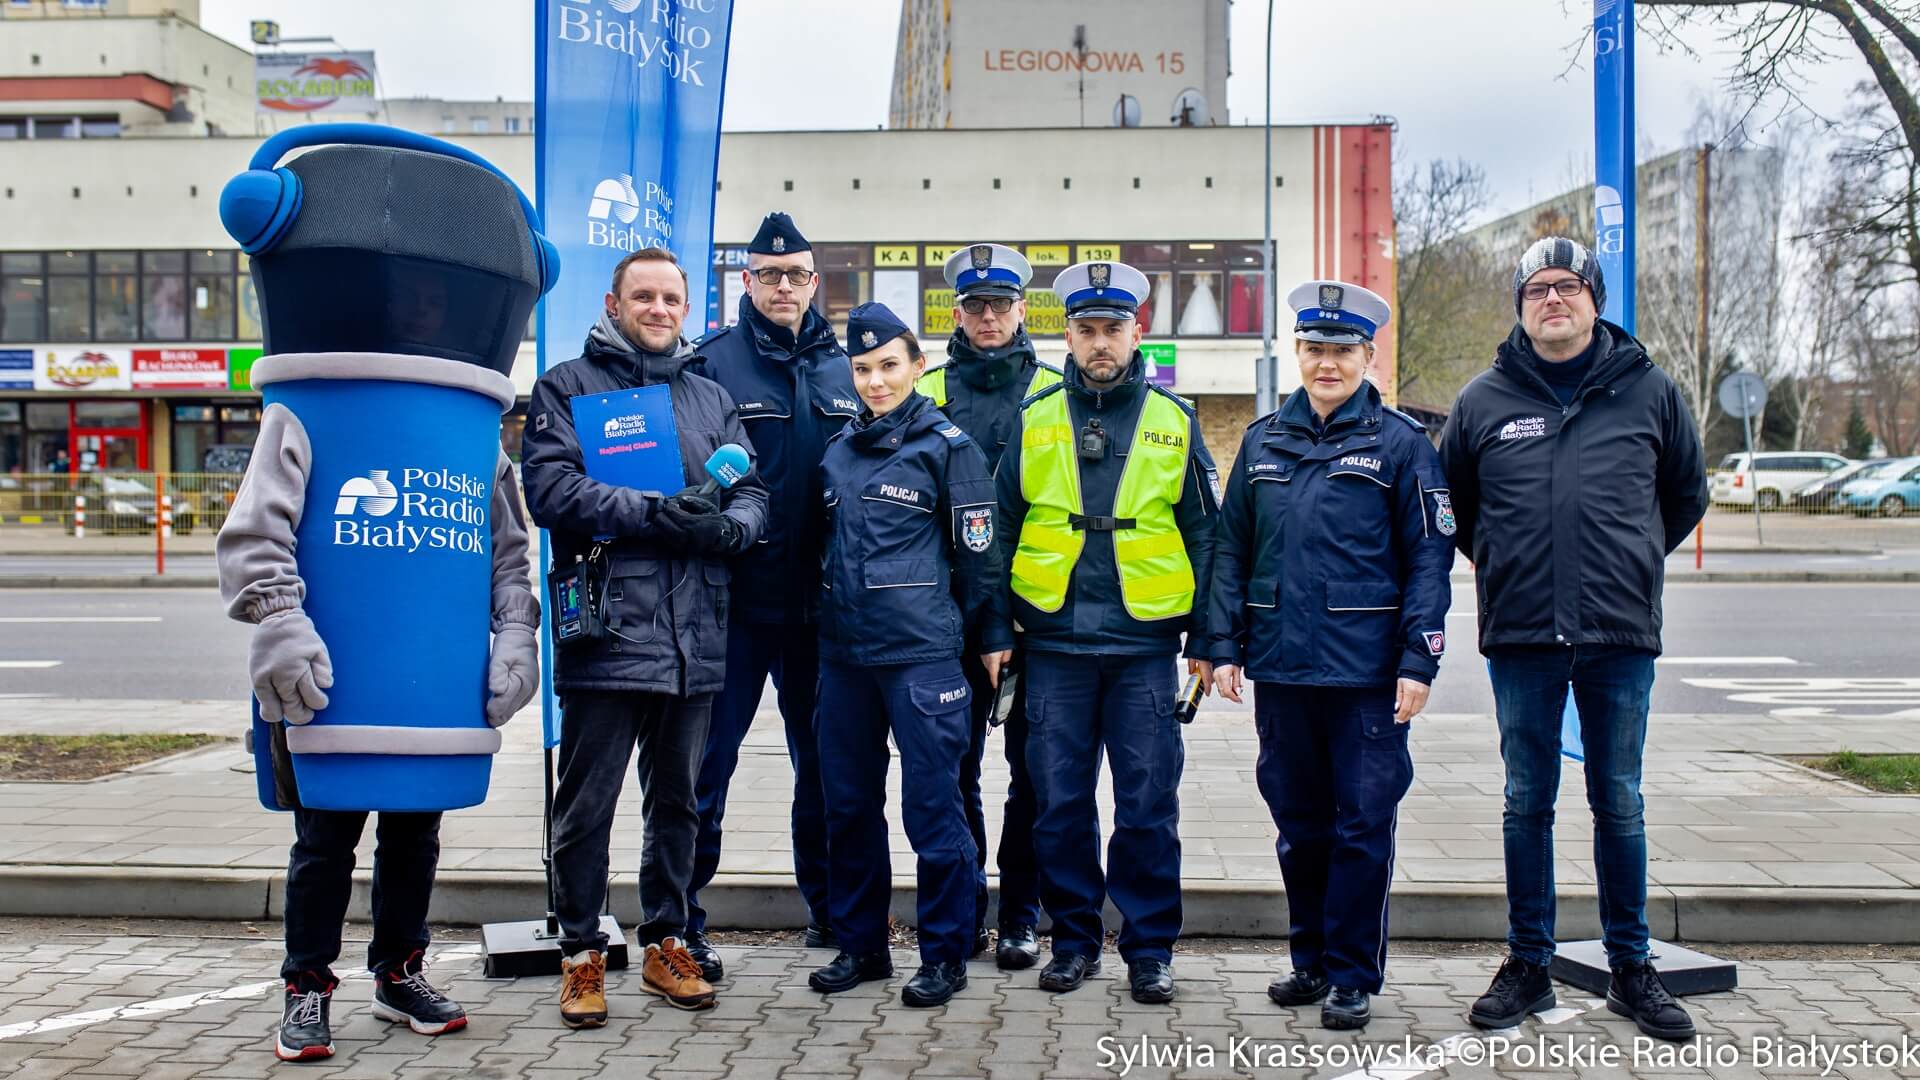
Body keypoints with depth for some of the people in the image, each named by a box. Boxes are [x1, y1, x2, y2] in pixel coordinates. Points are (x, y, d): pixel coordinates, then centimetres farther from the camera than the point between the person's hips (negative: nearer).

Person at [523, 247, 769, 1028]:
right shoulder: (567, 386, 4)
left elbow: (753, 494, 11)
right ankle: (582, 954, 17)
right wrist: (653, 513, -19)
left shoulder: (711, 399, 18)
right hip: (605, 633, -4)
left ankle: (666, 945, 27)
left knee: (677, 801, 14)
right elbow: (549, 487, -10)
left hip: (694, 640, 4)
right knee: (586, 806, 2)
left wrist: (727, 526, -12)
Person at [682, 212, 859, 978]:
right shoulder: (713, 362, -2)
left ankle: (828, 906, 29)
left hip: (818, 599, 4)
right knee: (709, 757, 1)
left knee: (822, 756, 14)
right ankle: (681, 920, 12)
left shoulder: (843, 369, 11)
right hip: (734, 597, -4)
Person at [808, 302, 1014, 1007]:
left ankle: (944, 956, 11)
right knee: (849, 804, 11)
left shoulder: (948, 445, -3)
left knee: (933, 806, -1)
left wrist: (992, 637, -1)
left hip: (922, 652, -6)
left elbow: (980, 551, -2)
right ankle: (859, 945, 24)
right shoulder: (839, 449, 13)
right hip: (843, 651, 6)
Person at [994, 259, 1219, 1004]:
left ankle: (1149, 948, 16)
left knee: (1148, 803, 3)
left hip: (1144, 643, -1)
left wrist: (1204, 641, 3)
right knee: (1059, 803, 6)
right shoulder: (1033, 420, 6)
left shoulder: (1173, 422, 5)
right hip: (1054, 642, 1)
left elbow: (1204, 536, 7)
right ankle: (1074, 939, 21)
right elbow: (1001, 529, 9)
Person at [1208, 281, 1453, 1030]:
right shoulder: (1264, 441, 10)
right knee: (1298, 821, 14)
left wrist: (1419, 661, -10)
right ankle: (1310, 959, 28)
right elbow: (1231, 548, 12)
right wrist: (1224, 646, 5)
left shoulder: (1400, 442, -1)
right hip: (1280, 666, 4)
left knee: (1362, 825, 3)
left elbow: (1429, 559, -3)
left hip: (1367, 672, -4)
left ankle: (1353, 977, 15)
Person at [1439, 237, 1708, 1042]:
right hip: (1521, 639, 0)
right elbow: (1452, 504, 18)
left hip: (1621, 635, 0)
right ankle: (1528, 967, 19)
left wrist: (1631, 564, 13)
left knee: (1619, 804, 9)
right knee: (1527, 804, 7)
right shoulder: (1485, 400, 4)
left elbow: (1686, 495, 17)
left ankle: (1631, 969, 22)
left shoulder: (1648, 390, 4)